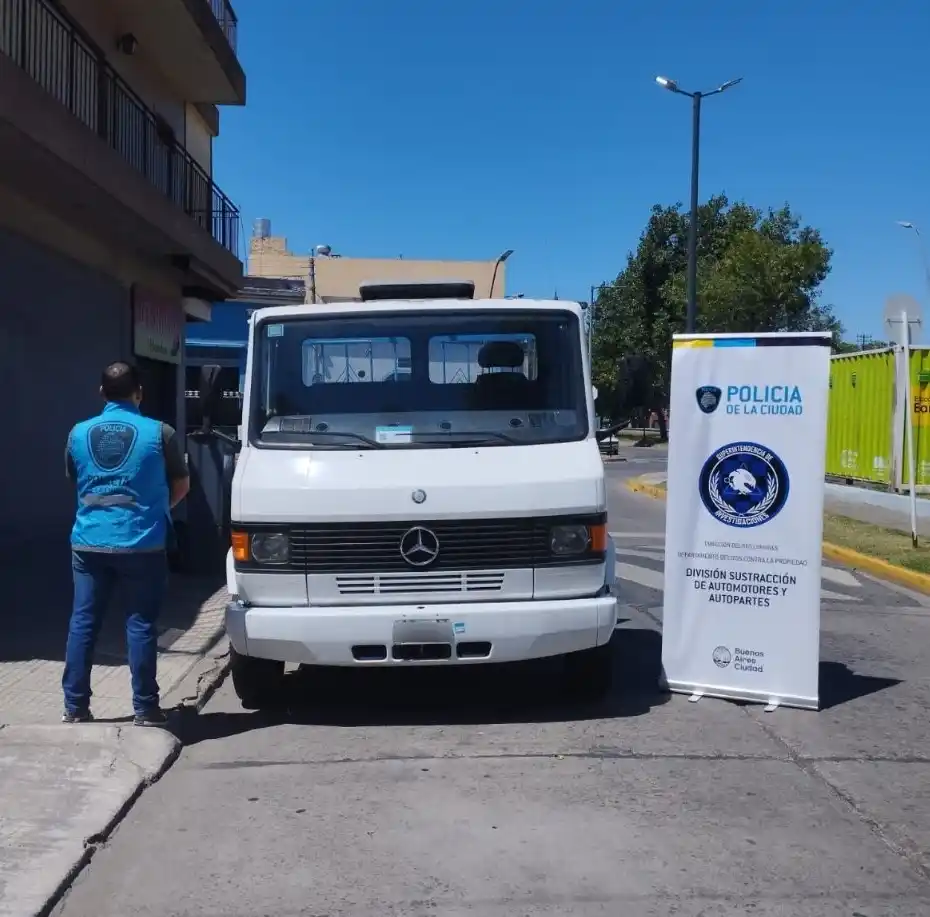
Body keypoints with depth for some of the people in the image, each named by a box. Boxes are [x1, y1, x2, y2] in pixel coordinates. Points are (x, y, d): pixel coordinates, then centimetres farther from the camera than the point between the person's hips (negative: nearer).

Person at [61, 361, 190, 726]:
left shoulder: (79, 433, 5)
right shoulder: (160, 432, -5)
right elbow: (182, 486, 6)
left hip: (89, 543, 3)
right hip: (141, 544, -3)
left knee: (82, 623, 10)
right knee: (140, 625, 3)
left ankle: (74, 708, 16)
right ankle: (145, 709, 8)